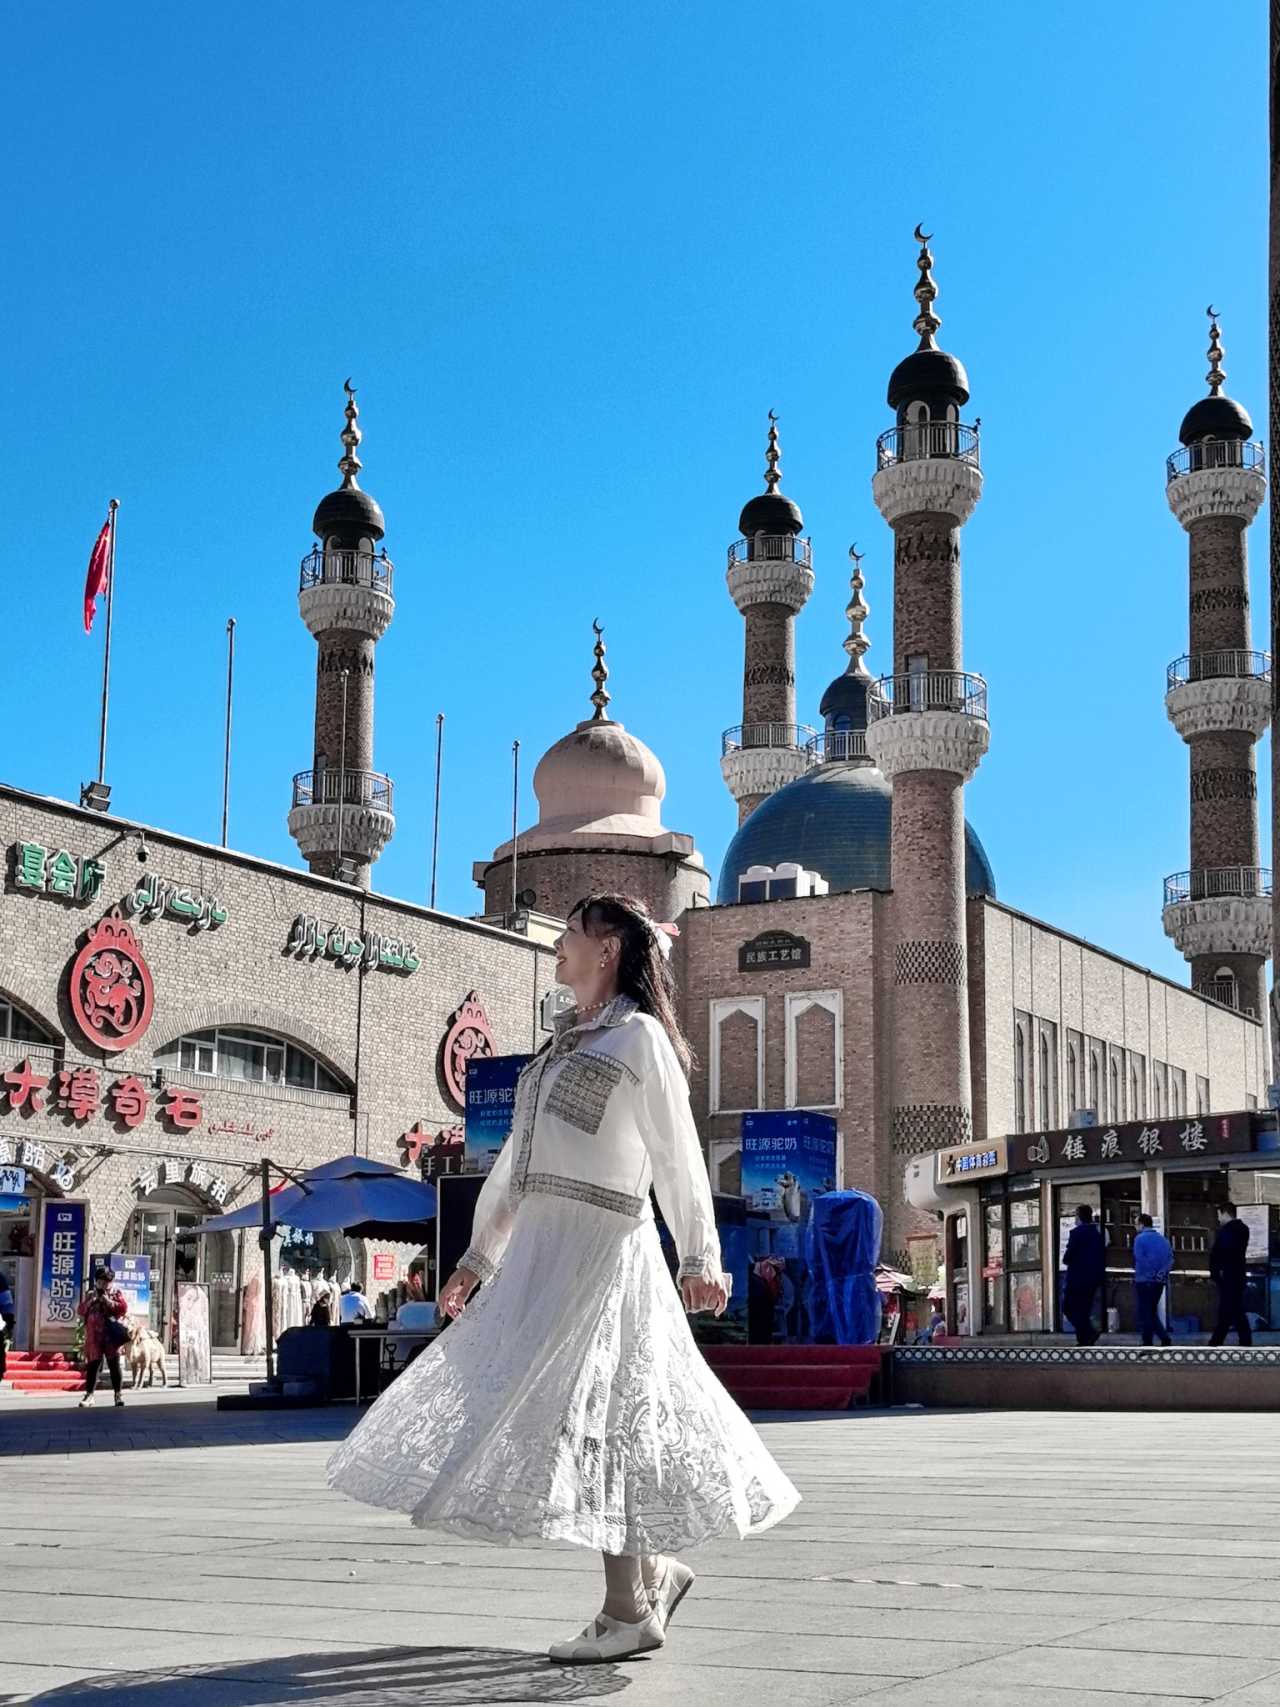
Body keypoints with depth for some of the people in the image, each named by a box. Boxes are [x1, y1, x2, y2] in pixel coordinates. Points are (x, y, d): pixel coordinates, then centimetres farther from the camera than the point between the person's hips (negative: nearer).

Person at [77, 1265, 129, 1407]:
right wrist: (91, 1301, -5)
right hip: (94, 1334, 2)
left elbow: (124, 1308, -8)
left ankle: (118, 1394, 4)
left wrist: (108, 1301, -11)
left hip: (111, 1334, -2)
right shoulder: (90, 1294, 13)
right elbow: (81, 1311, 8)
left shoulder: (116, 1293, 5)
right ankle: (89, 1394, 5)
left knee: (114, 1364, -2)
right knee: (92, 1364, 1)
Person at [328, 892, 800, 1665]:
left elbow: (678, 1157, -8)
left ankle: (631, 1610, 2)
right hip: (541, 1251, 8)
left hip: (601, 1248, -8)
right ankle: (655, 1569, 21)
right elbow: (517, 1163, 23)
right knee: (561, 1418, 9)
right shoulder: (564, 1044, 20)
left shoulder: (639, 1036, -3)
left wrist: (699, 1259, -13)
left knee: (595, 1418, -6)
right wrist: (478, 1258, 23)